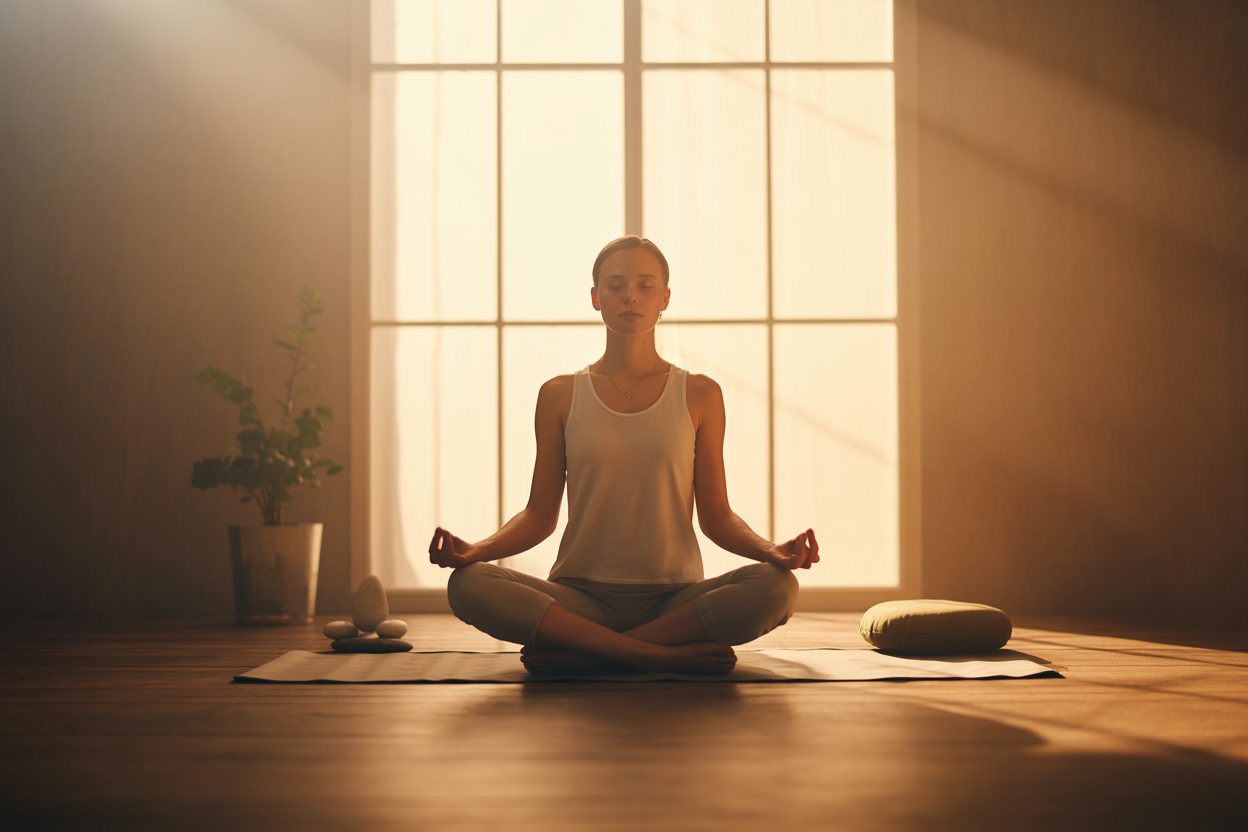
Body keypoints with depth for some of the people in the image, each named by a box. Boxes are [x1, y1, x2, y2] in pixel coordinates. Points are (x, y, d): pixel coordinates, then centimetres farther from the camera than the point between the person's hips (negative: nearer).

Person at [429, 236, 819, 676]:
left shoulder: (699, 395, 8)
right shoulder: (560, 396, 9)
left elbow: (716, 516, 7)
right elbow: (540, 514, 7)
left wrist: (772, 550, -13)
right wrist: (477, 549, -12)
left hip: (675, 599, 0)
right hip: (581, 597, 0)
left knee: (777, 587, -30)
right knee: (467, 584, -28)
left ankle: (582, 653, -22)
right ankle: (672, 655, -28)